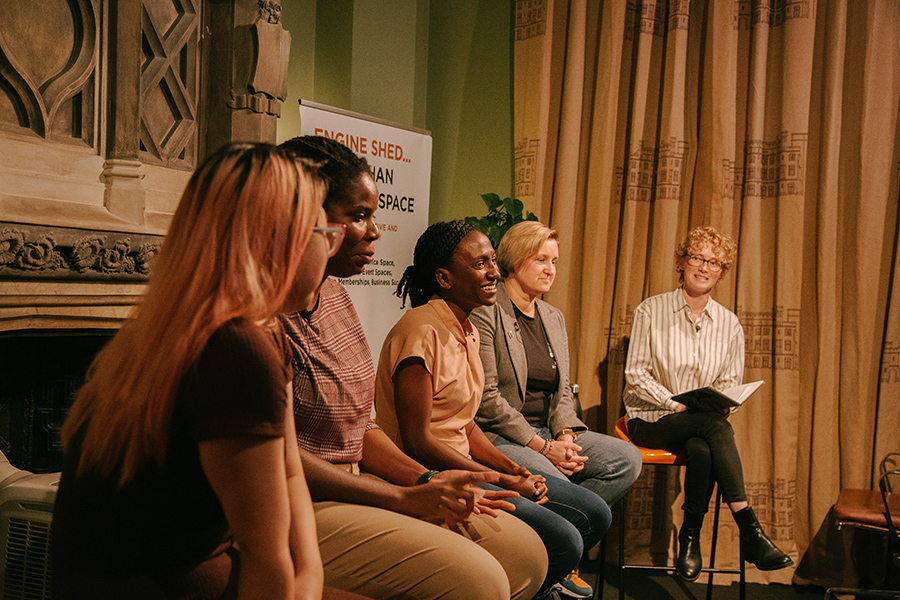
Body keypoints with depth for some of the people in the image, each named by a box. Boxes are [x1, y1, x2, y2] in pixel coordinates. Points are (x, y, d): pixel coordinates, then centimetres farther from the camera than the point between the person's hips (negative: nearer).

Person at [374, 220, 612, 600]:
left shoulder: (466, 330, 13)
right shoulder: (421, 331, -18)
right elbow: (417, 442, -21)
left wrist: (514, 469, 0)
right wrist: (503, 482, -16)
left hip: (463, 467, 10)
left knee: (594, 514, 6)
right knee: (563, 541, -21)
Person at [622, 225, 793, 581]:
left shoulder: (729, 324, 9)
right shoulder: (650, 311, -1)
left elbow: (731, 385, 11)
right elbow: (635, 375, -4)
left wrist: (716, 402, -12)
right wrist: (675, 404, -18)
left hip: (705, 423, 3)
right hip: (650, 419, -3)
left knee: (701, 450, -35)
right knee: (716, 427, -33)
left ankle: (690, 540, -17)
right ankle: (750, 531, -30)